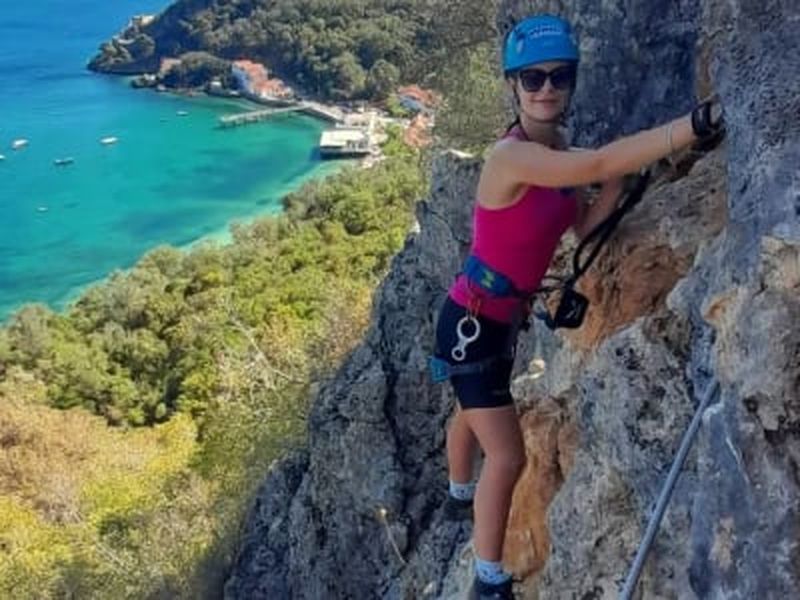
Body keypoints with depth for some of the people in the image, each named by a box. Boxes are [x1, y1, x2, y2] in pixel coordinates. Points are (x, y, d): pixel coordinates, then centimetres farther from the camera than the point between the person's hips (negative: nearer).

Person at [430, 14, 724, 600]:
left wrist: (622, 174, -13)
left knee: (473, 415, 31)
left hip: (505, 319, 9)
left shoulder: (557, 148, -1)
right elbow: (597, 165, -43)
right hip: (471, 322, -9)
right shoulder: (511, 156, -29)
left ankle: (460, 496, 57)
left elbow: (584, 223, 3)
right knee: (508, 457, -8)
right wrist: (697, 124, -48)